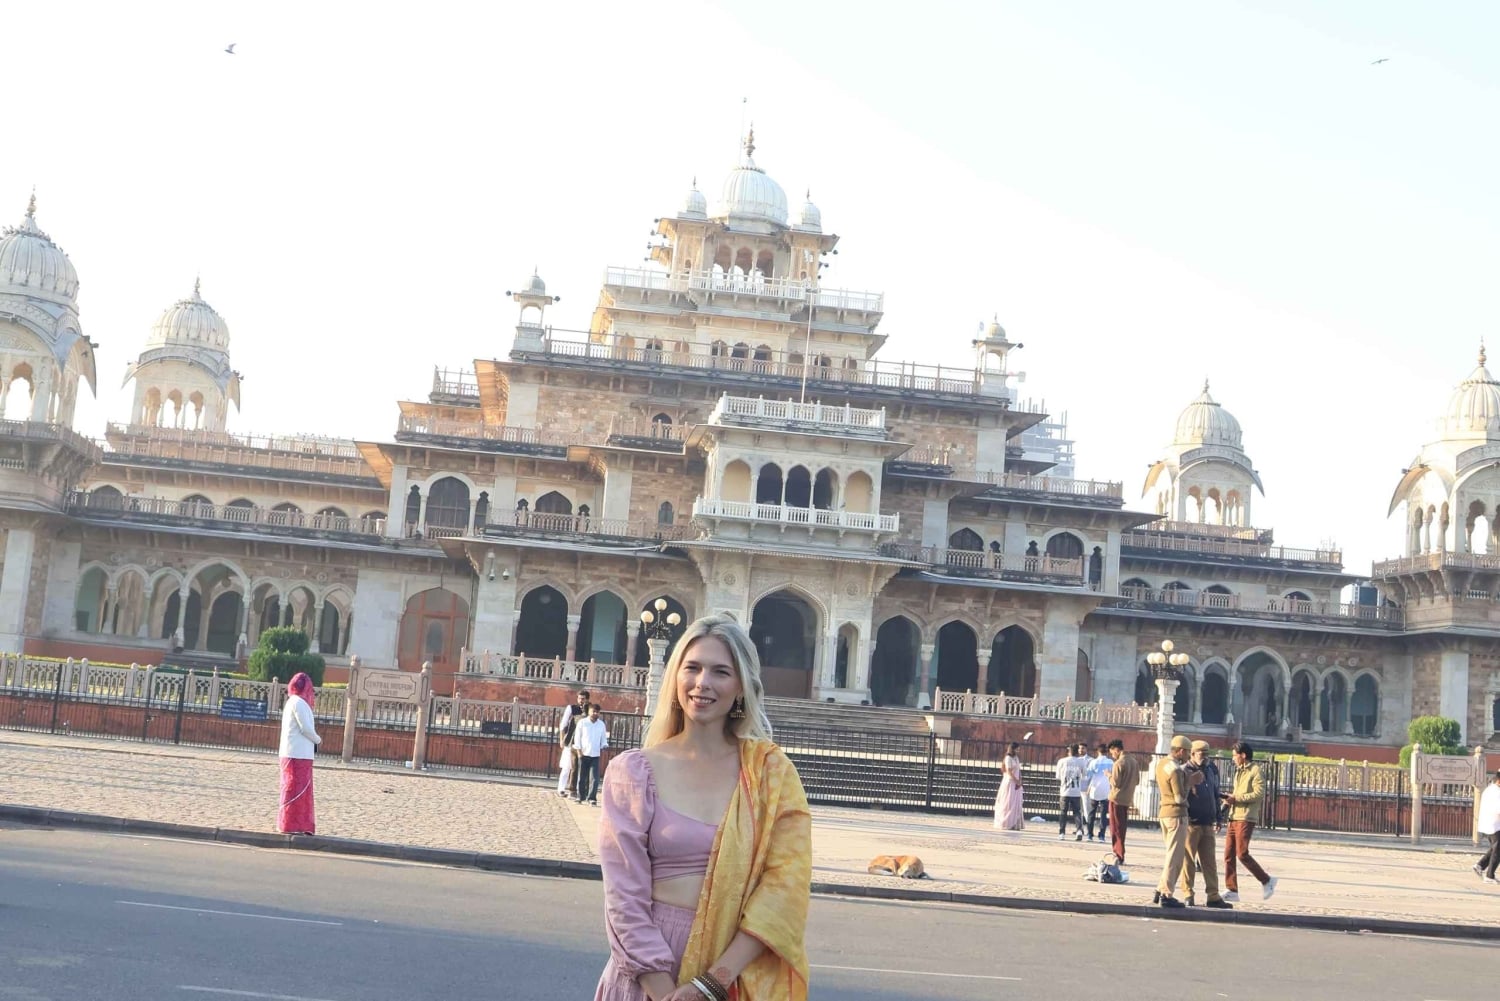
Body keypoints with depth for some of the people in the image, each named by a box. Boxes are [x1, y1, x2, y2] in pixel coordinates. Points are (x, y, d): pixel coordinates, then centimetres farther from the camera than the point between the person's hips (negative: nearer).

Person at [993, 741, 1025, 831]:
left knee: (1017, 805, 6)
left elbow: (1019, 771, 11)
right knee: (1009, 804, -5)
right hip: (1010, 783, -8)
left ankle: (1015, 824, 9)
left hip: (1016, 784, 8)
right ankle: (1006, 824, 0)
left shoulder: (1016, 758, 15)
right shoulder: (1008, 758, -8)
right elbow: (1009, 772, -14)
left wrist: (1019, 782, -4)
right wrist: (1017, 782, -12)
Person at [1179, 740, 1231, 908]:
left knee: (1209, 862, 8)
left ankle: (1212, 896, 12)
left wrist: (1217, 817, 19)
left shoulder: (1211, 770, 13)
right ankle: (1188, 895, 5)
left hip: (1207, 824, 7)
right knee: (1188, 860, -1)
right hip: (1191, 823, -7)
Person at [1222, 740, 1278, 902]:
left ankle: (1266, 881, 6)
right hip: (1234, 817, 9)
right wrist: (1229, 799, 6)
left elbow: (1259, 794, -16)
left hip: (1246, 818, -9)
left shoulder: (1255, 770, -7)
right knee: (1229, 854, 3)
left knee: (1242, 854, -10)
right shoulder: (1239, 771, 21)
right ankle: (1231, 890, 6)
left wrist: (1236, 798, -17)